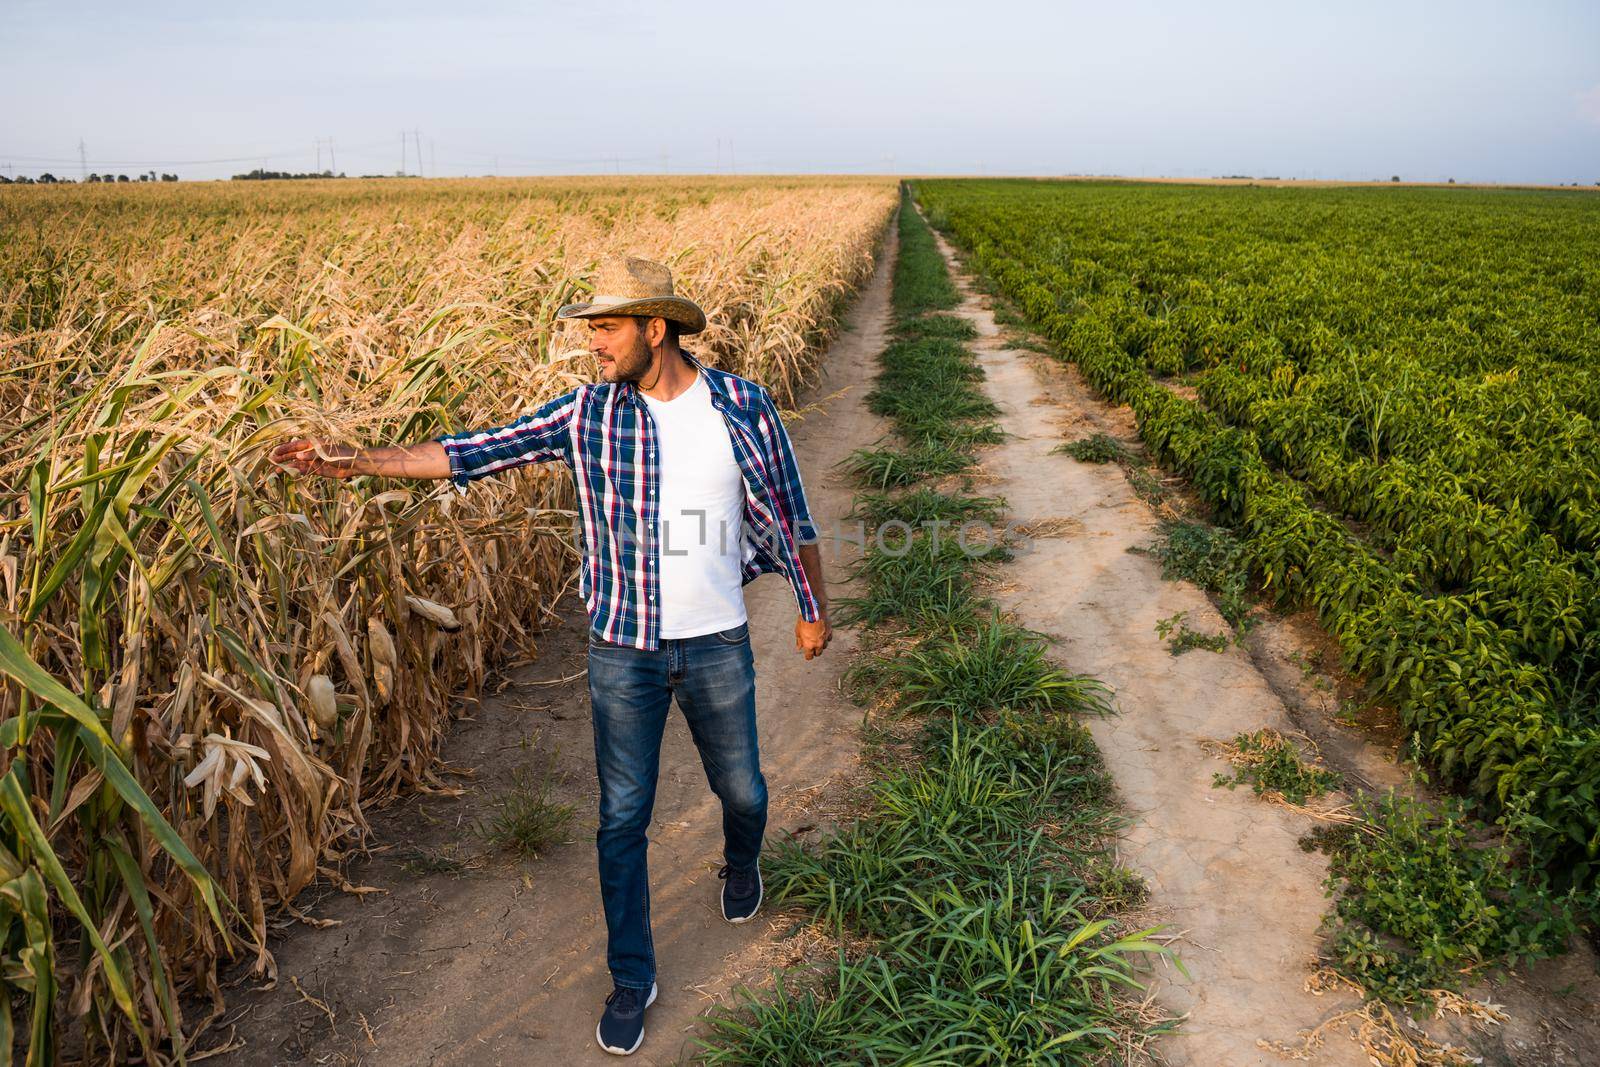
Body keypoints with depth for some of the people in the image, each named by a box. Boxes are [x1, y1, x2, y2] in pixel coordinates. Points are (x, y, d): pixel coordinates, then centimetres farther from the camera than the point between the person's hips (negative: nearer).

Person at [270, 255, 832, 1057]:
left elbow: (787, 514, 1)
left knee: (740, 788, 18)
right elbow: (476, 451, -6)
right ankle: (631, 978, 27)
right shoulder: (589, 411, -6)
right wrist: (355, 461, -11)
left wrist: (813, 608, 9)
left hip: (716, 643, 0)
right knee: (622, 817, 7)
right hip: (623, 646, 1)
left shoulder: (743, 405, -8)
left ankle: (741, 866, 55)